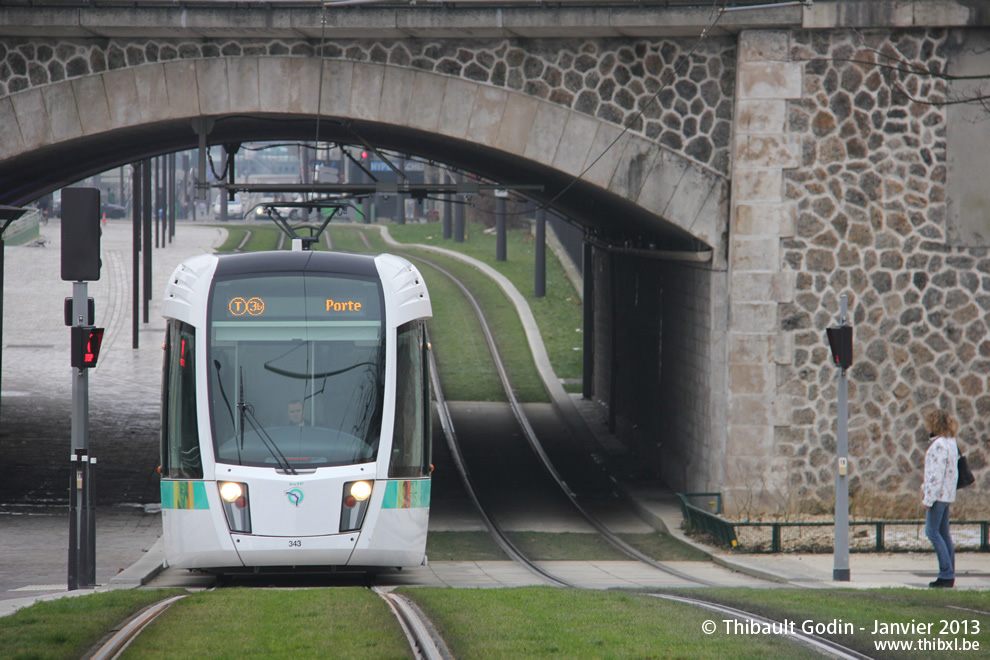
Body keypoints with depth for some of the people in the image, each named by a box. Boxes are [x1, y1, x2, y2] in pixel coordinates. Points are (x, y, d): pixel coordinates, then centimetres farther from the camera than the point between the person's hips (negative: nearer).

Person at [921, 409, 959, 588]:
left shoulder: (939, 445, -16)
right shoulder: (951, 442, 14)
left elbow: (937, 474, -20)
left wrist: (929, 498, -17)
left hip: (938, 493, -10)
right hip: (947, 494, 10)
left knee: (932, 531, -8)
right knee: (944, 533, 11)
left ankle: (946, 573, -12)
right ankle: (949, 576, 11)